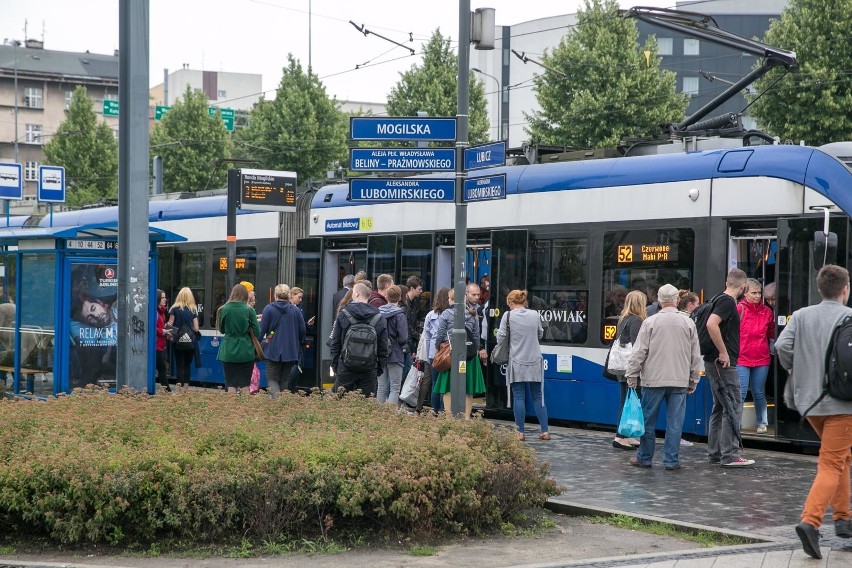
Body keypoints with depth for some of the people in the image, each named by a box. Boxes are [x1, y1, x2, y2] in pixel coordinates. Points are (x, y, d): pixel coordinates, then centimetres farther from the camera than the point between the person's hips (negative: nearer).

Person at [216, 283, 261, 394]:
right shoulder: (249, 310, -7)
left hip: (228, 351, 1)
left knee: (231, 383, 7)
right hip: (246, 351, -1)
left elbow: (221, 330, 8)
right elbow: (257, 332, -5)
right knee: (245, 383, 7)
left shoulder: (224, 309, -3)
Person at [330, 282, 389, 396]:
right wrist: (380, 369, 11)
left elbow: (335, 343, -1)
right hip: (369, 370, 1)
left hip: (346, 369, -1)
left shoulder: (343, 314, -3)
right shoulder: (379, 318, 2)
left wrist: (334, 364, 8)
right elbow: (383, 347, 4)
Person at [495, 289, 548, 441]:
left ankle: (520, 432, 2)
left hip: (516, 362, -3)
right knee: (537, 396, 10)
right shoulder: (535, 315, 2)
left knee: (518, 397, 2)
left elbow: (501, 338, -4)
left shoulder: (508, 316, -8)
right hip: (534, 361, 3)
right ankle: (545, 431, 8)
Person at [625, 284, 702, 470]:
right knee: (674, 423, 4)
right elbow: (696, 356, 8)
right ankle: (671, 460, 5)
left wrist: (631, 376, 4)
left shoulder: (650, 322, -5)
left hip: (654, 380, -1)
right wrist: (693, 381, 17)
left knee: (648, 420, 8)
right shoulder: (688, 323, 2)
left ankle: (644, 457, 16)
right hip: (679, 381, 1)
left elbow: (639, 352, -4)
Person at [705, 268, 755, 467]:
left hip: (715, 362, 10)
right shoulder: (727, 302, -14)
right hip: (723, 363, -10)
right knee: (733, 408, -7)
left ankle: (714, 453, 18)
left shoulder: (720, 299, 14)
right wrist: (723, 352, -23)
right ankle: (729, 455, -8)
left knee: (720, 408, 14)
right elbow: (711, 324, -28)